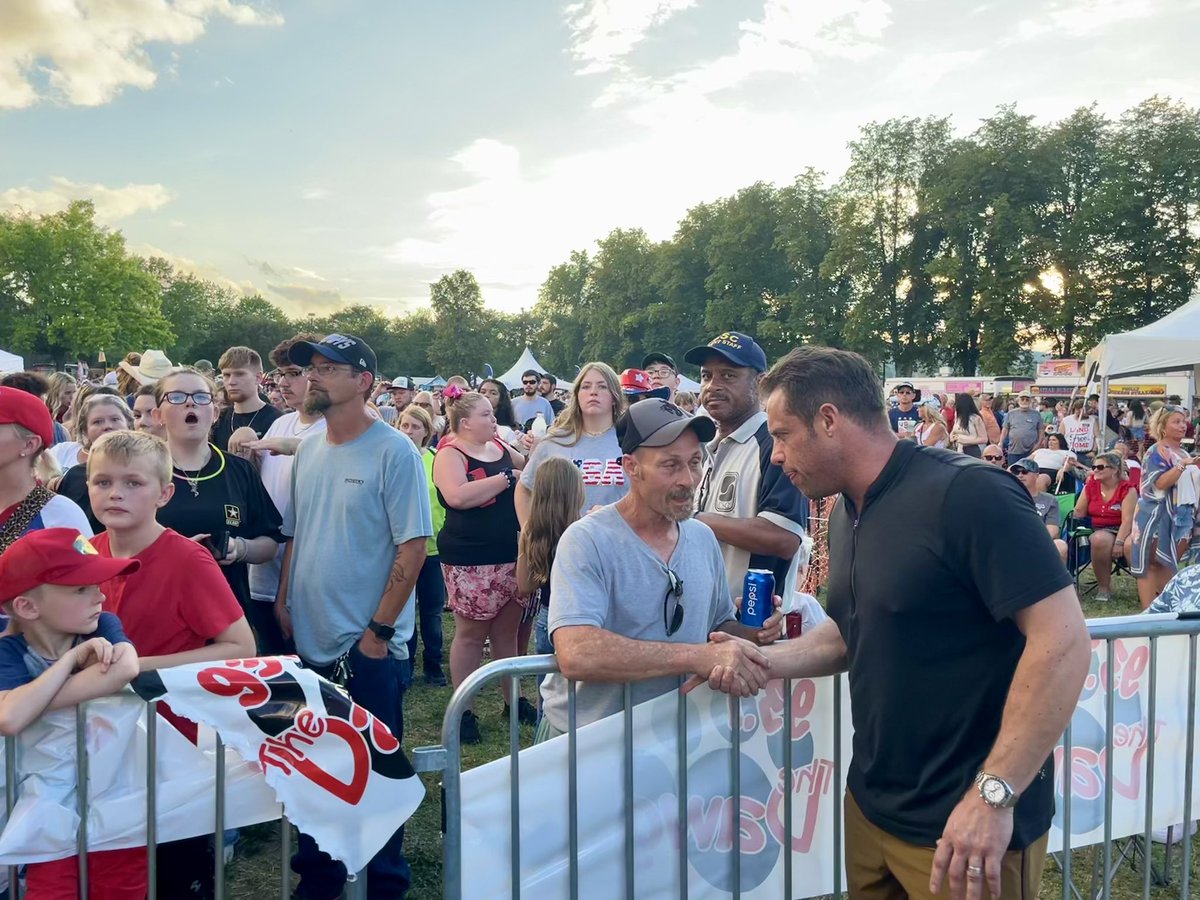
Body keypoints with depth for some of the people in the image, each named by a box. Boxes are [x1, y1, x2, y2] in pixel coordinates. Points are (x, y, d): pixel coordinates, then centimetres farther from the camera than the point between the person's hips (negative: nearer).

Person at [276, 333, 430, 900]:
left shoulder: (394, 452, -12)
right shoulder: (307, 451, 7)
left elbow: (413, 545, -15)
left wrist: (380, 630, -16)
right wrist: (283, 600, 6)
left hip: (369, 648, -6)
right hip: (309, 642, 6)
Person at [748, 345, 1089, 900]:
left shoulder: (968, 495, -20)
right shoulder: (847, 513, 7)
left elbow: (1063, 640, -23)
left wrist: (994, 796, -25)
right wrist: (761, 660, 1)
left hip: (968, 825, -8)